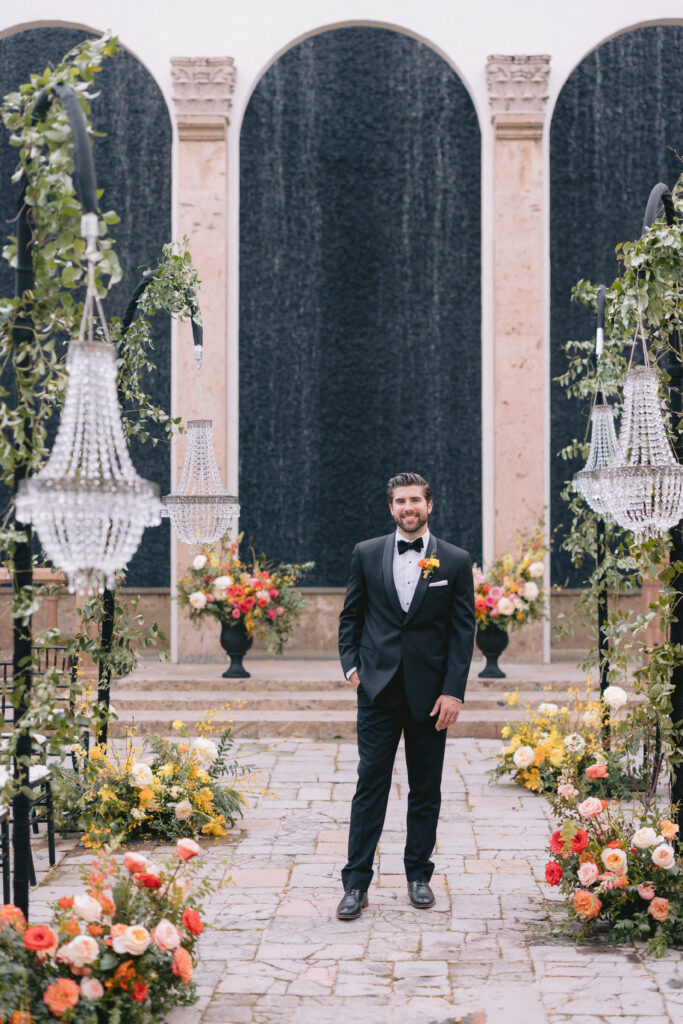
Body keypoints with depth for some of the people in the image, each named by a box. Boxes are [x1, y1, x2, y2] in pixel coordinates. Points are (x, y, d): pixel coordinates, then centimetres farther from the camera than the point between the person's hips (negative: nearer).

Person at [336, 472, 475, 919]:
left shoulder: (456, 561, 2)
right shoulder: (367, 554, 6)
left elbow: (463, 630, 0)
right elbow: (351, 615, 13)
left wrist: (453, 692, -7)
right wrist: (352, 664, -1)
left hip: (429, 693, 0)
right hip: (378, 688, 0)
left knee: (426, 790, 8)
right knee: (370, 785, -2)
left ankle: (419, 875, 21)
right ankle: (357, 883, 1)